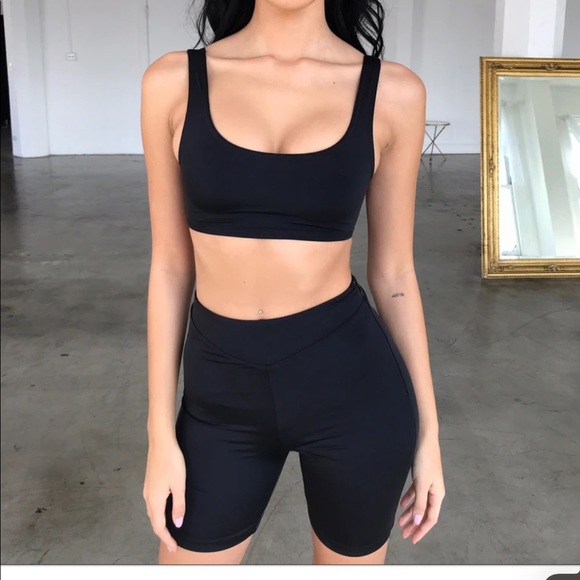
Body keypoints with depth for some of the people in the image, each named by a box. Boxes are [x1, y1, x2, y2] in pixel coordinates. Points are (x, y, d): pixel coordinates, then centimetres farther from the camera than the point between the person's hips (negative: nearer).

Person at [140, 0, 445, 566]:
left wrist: (427, 431, 6)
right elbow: (170, 265, 1)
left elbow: (392, 272, 2)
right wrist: (161, 435, 2)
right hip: (223, 395, 1)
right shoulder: (174, 82, -3)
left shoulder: (392, 92, -5)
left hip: (352, 385, 0)